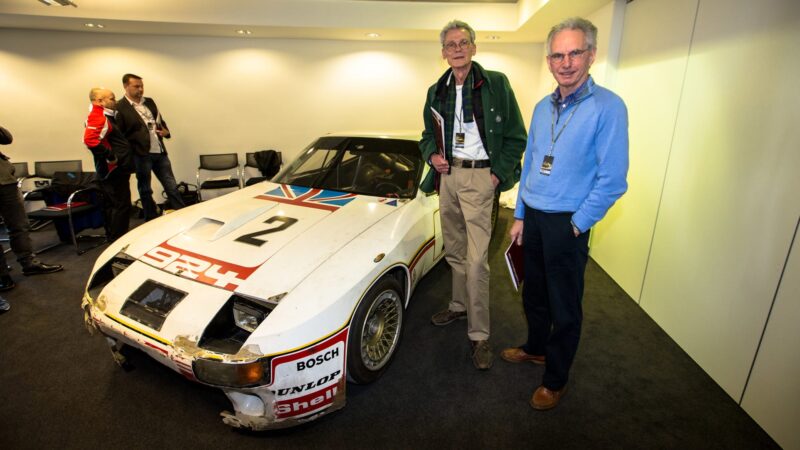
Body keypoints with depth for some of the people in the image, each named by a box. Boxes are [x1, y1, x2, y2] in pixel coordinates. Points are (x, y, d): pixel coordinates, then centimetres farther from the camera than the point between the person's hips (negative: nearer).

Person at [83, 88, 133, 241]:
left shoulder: (105, 117, 17)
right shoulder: (99, 118, -15)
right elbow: (90, 140, -30)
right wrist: (110, 157, -24)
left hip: (115, 170, 11)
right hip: (114, 170, -11)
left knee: (112, 205, 16)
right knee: (121, 205, -7)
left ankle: (112, 238, 27)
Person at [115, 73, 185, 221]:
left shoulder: (149, 101, 12)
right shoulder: (120, 107, -7)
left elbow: (161, 121, 21)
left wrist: (166, 131, 1)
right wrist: (132, 149, -14)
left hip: (160, 152, 5)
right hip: (141, 155, -5)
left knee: (172, 187, 7)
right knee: (145, 190, 9)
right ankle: (152, 221, 19)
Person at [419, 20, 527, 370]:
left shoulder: (495, 84, -3)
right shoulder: (436, 92, 13)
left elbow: (516, 136, -2)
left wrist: (499, 173, -11)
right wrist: (432, 155, 0)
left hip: (478, 176, -5)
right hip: (447, 175, 6)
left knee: (476, 259, -8)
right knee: (454, 251, 16)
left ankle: (478, 334, 3)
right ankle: (459, 306, 35)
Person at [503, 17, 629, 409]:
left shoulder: (607, 107, -13)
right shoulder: (542, 107, 8)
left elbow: (612, 181, -15)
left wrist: (576, 226, -12)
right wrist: (520, 216, 11)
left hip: (566, 224, -6)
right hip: (533, 217, 6)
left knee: (564, 308, 8)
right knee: (534, 295, 20)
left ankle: (555, 380, 27)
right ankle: (536, 348, 44)